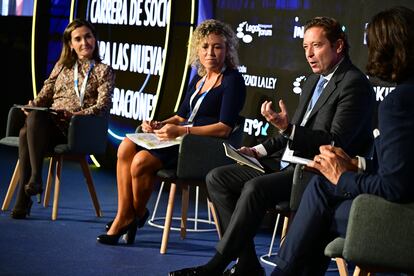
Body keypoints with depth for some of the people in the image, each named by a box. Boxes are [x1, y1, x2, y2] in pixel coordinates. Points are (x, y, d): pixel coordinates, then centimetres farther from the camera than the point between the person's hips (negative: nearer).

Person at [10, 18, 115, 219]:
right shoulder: (62, 66, 26)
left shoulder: (103, 71, 12)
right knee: (25, 133, -32)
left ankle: (35, 177, -34)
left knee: (36, 116, -34)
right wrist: (33, 105, -1)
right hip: (52, 124, 4)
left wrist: (77, 114, -19)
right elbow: (46, 93, 23)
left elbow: (103, 105, -1)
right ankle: (23, 201, -34)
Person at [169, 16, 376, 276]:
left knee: (255, 188, -32)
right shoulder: (313, 81, 19)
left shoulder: (355, 84, -11)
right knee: (218, 178, -1)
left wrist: (287, 127, -28)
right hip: (293, 162, 10)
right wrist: (260, 150, 11)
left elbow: (335, 143, -19)